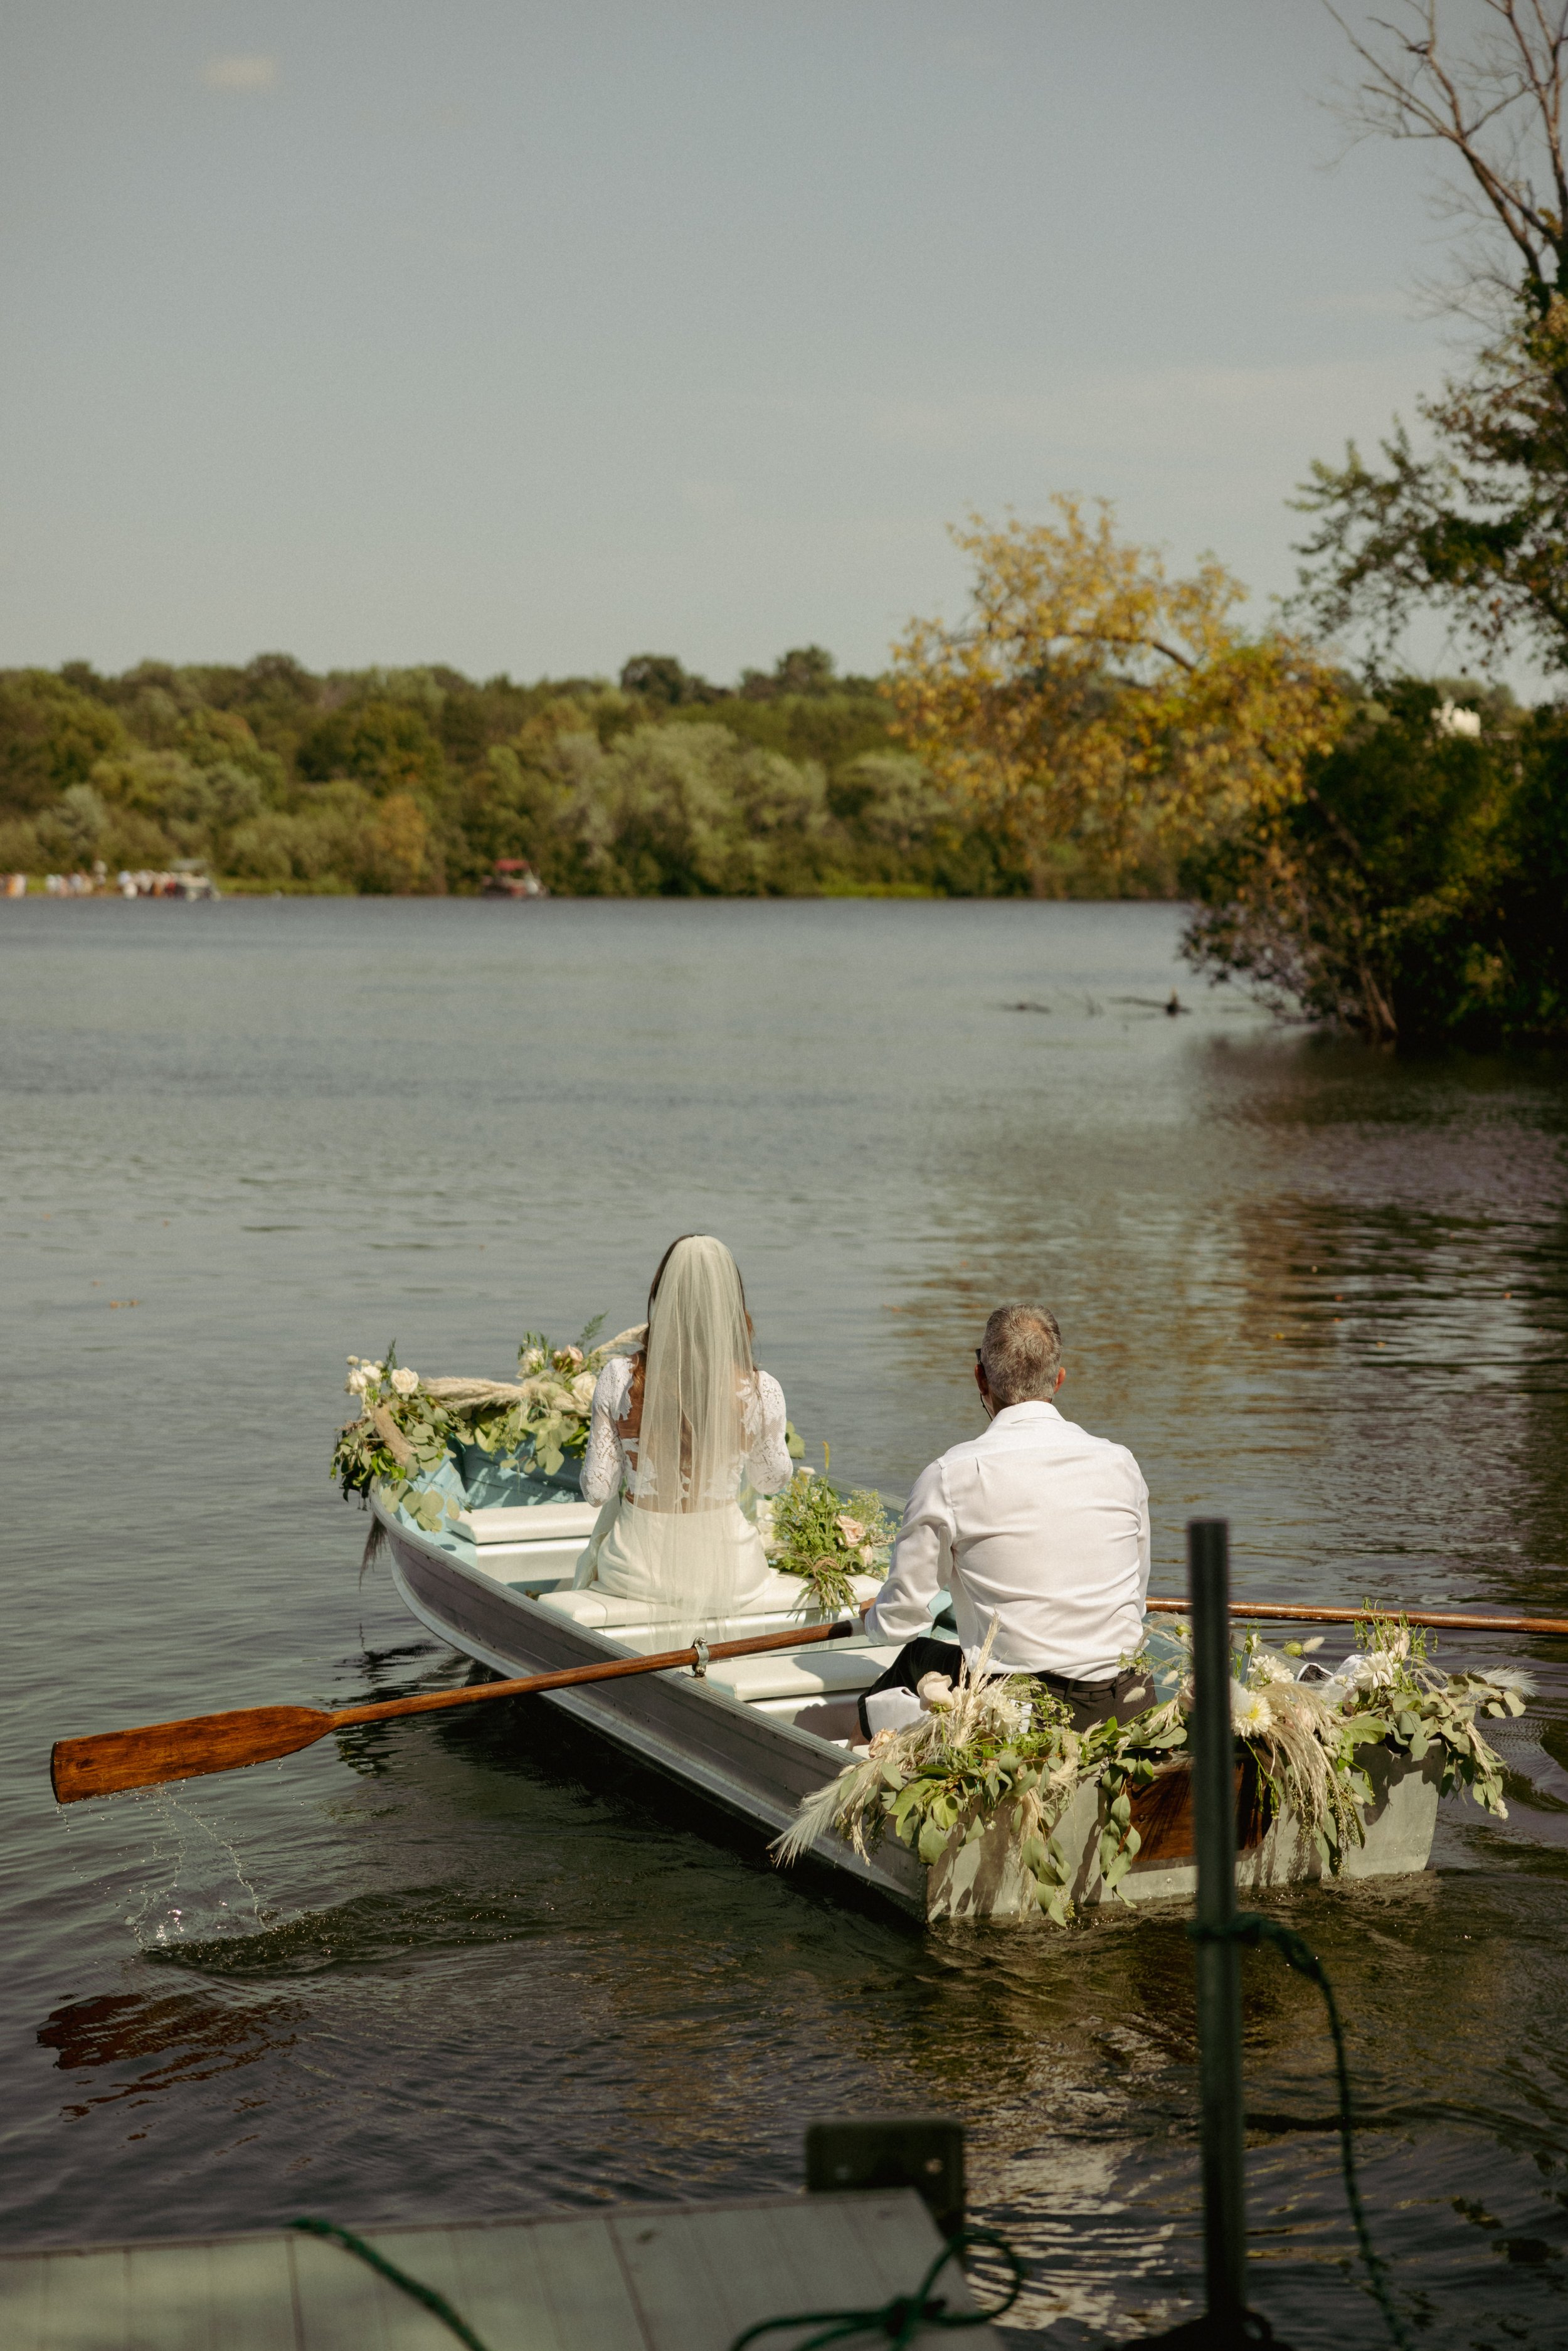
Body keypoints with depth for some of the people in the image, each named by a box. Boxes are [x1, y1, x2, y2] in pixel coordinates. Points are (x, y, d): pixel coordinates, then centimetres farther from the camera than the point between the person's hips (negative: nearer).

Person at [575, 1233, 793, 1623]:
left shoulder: (619, 1379, -17)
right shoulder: (761, 1391, -16)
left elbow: (596, 1489, -9)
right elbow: (772, 1480, 2)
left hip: (638, 1573, 0)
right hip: (729, 1583, 0)